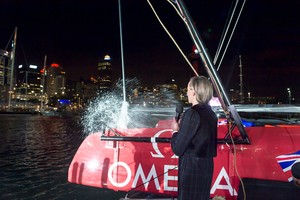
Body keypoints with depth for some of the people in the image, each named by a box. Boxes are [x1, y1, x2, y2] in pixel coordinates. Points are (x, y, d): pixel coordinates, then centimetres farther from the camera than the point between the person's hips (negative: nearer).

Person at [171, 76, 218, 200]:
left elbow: (178, 149, -16)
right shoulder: (211, 113, 6)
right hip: (206, 166, 8)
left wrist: (176, 131, 1)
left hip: (191, 167, -8)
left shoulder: (192, 113, -18)